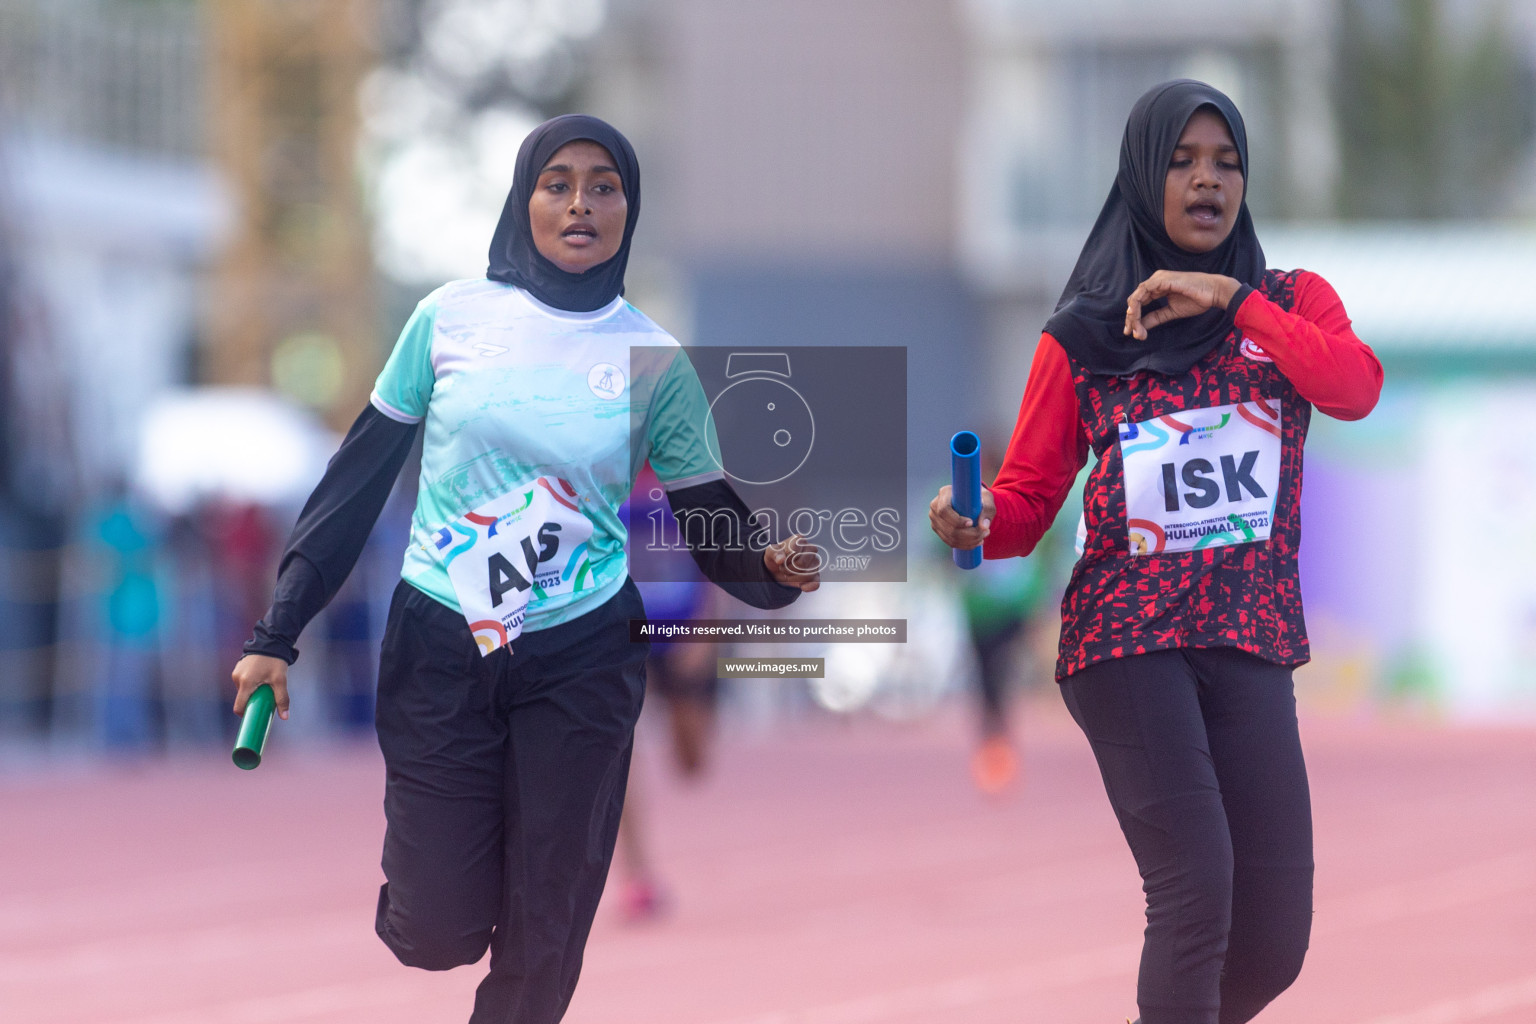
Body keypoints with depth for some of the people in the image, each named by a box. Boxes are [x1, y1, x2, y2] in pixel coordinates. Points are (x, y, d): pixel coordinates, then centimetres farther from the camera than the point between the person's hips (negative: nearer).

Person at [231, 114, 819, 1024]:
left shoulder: (655, 360, -2)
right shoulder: (455, 317, -4)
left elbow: (714, 528, 2)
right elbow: (360, 474, 2)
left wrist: (773, 568, -22)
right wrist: (279, 633, 1)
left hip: (582, 663, 1)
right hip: (438, 646, 0)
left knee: (544, 932, 2)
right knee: (438, 932, -4)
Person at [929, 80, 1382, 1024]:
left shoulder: (1292, 303, 9)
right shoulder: (1082, 335, 5)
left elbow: (1356, 388, -12)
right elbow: (1029, 500, 5)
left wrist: (1232, 301, -17)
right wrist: (979, 524, -17)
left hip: (1252, 640, 3)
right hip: (1125, 636, -3)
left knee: (1274, 941, -1)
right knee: (1196, 888, -19)